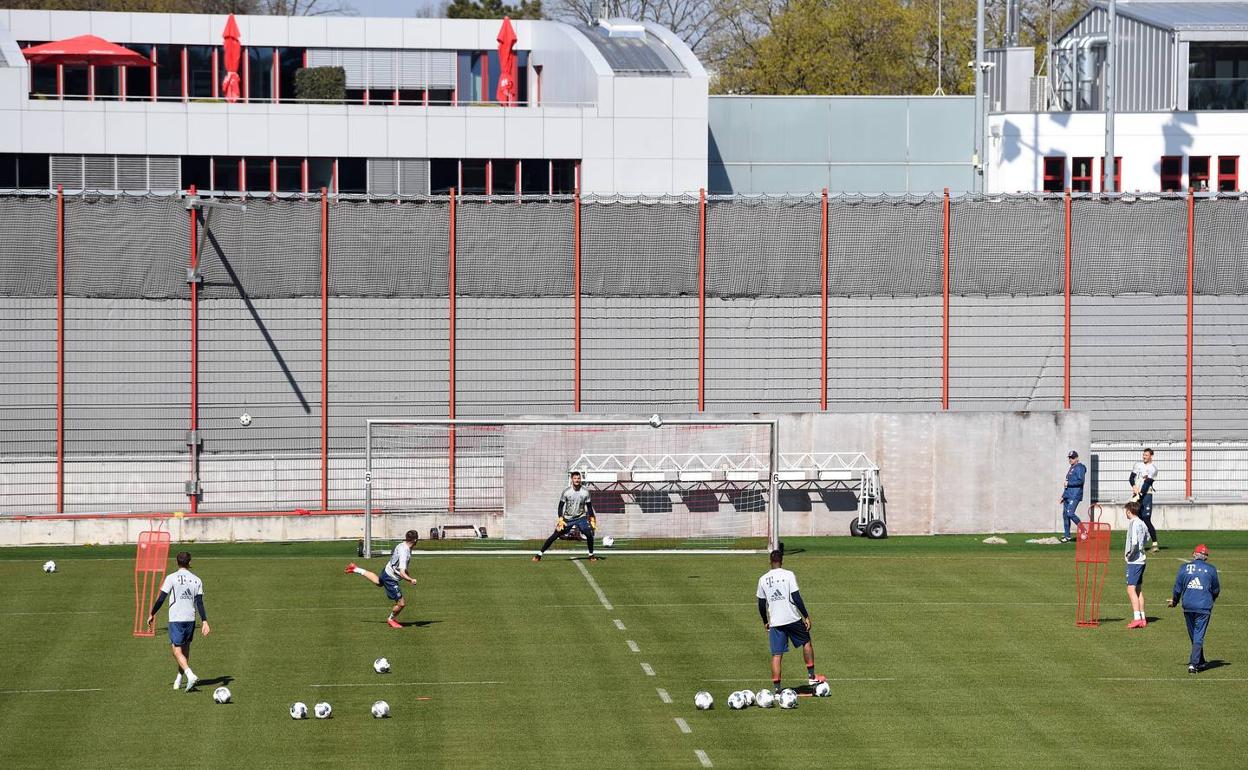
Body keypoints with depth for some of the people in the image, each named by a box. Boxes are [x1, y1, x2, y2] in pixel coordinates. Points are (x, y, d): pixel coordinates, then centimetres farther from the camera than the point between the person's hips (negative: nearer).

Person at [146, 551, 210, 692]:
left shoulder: (171, 578, -6)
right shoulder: (196, 580, 4)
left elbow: (161, 598, -6)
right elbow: (200, 603, -2)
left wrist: (152, 615, 6)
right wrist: (204, 622, -3)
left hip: (175, 619, -4)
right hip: (190, 619, 4)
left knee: (177, 651, -2)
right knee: (185, 649, 18)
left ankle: (190, 674, -23)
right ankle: (179, 680, 24)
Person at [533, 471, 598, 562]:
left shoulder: (585, 492, -7)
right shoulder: (566, 491, -11)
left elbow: (589, 506, 3)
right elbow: (561, 505, -6)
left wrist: (592, 519, 1)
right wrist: (560, 519, -15)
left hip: (581, 517, 1)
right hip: (567, 518, -1)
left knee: (589, 534, -17)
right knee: (555, 535, -6)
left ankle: (591, 555, 3)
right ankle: (539, 554, 1)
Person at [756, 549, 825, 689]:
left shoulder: (763, 579, 4)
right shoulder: (788, 575, -7)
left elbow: (761, 604, 9)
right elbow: (796, 598, -11)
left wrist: (765, 622, 23)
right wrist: (806, 616, -4)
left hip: (775, 622, 2)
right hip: (792, 619, -2)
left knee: (776, 655, 4)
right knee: (806, 642, 21)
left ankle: (777, 687, -3)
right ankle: (811, 676, 23)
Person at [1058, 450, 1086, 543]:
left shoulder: (1080, 468, -6)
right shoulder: (1071, 469, 23)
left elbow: (1081, 481, -19)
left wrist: (1069, 483, -13)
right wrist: (1063, 496, 25)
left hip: (1075, 496, -9)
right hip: (1068, 495, 9)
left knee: (1070, 513, -20)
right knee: (1065, 514, 6)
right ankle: (1067, 535, 10)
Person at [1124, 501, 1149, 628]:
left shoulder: (1133, 524, -16)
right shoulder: (1142, 524, 11)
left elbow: (1134, 542, -27)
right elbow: (1146, 538, 25)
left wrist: (1129, 554, -11)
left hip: (1134, 561, -9)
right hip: (1141, 559, 9)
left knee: (1131, 589, -9)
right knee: (1138, 590, 14)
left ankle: (1137, 618, -15)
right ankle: (1142, 618, 15)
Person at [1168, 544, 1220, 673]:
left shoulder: (1184, 568, 2)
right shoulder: (1211, 569, 0)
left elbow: (1177, 588, 6)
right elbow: (1216, 590, 9)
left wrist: (1174, 601, 24)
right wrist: (1211, 600, 30)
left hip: (1188, 606, 2)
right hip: (1204, 607, -2)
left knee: (1193, 636, 15)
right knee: (1199, 636, -1)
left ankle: (1200, 663, 25)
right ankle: (1193, 663, -13)